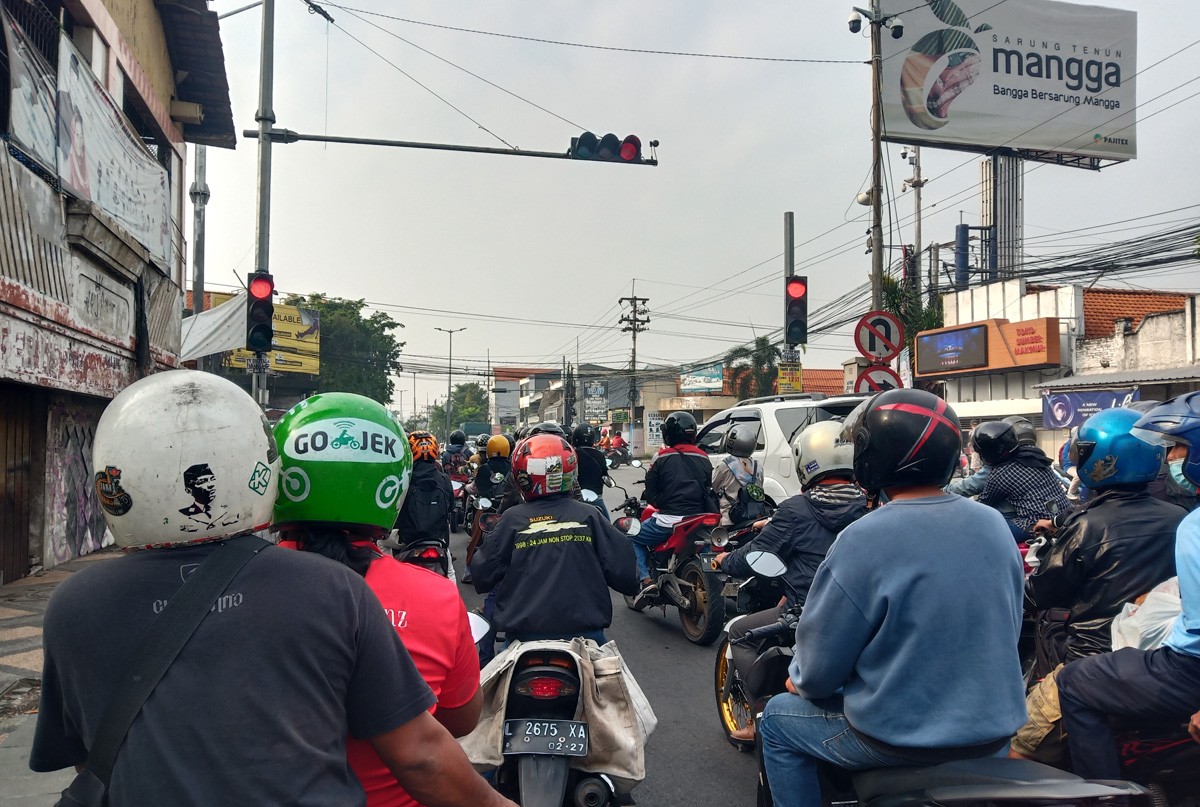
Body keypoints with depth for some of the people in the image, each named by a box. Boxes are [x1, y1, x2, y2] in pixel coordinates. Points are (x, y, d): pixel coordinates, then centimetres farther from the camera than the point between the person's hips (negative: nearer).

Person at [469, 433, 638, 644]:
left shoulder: (513, 519, -4)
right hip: (585, 632, 1)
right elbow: (625, 575, -2)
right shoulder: (589, 516, -2)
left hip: (525, 634, -1)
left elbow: (483, 574, 3)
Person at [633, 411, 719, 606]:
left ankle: (646, 580, -2)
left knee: (634, 539, 14)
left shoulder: (662, 457, -4)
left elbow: (651, 493, -1)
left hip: (668, 520, -5)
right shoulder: (704, 459, 10)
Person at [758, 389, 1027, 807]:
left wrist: (802, 681, 8)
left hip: (902, 738, -6)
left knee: (777, 720, 18)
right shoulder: (995, 524, -4)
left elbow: (820, 661, -15)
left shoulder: (862, 540, -22)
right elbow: (1009, 628, 9)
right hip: (995, 730, 6)